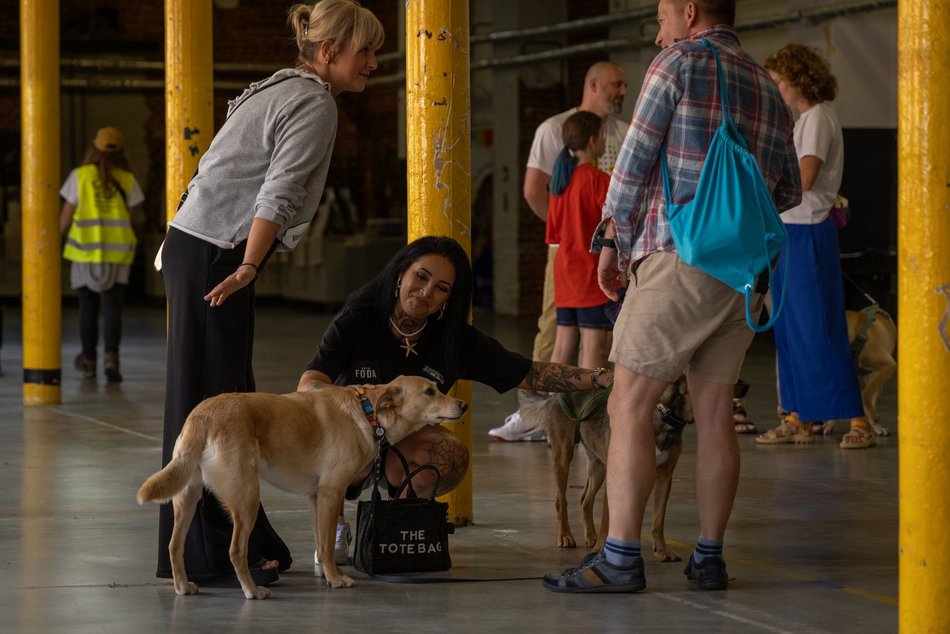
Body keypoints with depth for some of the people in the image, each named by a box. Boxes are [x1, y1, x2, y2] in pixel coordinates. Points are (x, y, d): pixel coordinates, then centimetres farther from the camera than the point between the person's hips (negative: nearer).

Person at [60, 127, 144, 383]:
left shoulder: (79, 176, -4)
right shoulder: (127, 179, 0)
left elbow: (67, 215, -1)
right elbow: (128, 216, -1)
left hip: (85, 250, 0)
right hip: (117, 251, 0)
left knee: (88, 309, 12)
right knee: (112, 308, -1)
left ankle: (89, 362, 21)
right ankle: (112, 358, -19)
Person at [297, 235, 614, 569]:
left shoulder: (456, 341, -6)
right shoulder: (357, 320, -14)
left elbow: (530, 375, -3)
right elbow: (307, 386, -25)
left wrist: (600, 378, -16)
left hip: (407, 444, 3)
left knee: (452, 456, -30)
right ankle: (334, 526, -5)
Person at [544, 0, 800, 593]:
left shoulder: (679, 63, -2)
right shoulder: (769, 89, 18)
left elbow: (635, 162, -2)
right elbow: (788, 192, 22)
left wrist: (612, 238, 9)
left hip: (680, 255, -7)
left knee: (630, 404, -6)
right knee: (715, 411, 10)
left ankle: (620, 559, -11)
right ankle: (709, 557, 10)